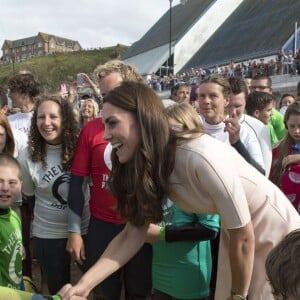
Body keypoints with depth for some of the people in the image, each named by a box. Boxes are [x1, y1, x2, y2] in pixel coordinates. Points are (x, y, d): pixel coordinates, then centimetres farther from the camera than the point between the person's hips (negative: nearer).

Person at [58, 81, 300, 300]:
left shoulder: (200, 157, -36)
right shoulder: (146, 165, -11)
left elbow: (244, 237, -26)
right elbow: (134, 233, -9)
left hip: (275, 232, -6)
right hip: (237, 234, 7)